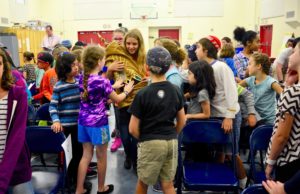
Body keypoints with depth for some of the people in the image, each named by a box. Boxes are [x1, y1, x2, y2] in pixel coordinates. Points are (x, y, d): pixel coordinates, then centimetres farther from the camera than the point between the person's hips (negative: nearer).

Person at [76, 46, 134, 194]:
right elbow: (117, 99, -5)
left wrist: (113, 87, 21)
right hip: (98, 122, -6)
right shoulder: (102, 81, -18)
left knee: (86, 155, 16)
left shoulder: (82, 79, 2)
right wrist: (126, 91, 13)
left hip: (83, 121, 6)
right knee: (101, 157, 12)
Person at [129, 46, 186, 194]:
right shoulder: (176, 91, 0)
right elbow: (182, 121, 9)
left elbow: (133, 129, -10)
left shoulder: (143, 94, -13)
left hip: (151, 144, -4)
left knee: (143, 182, 18)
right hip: (172, 142, 4)